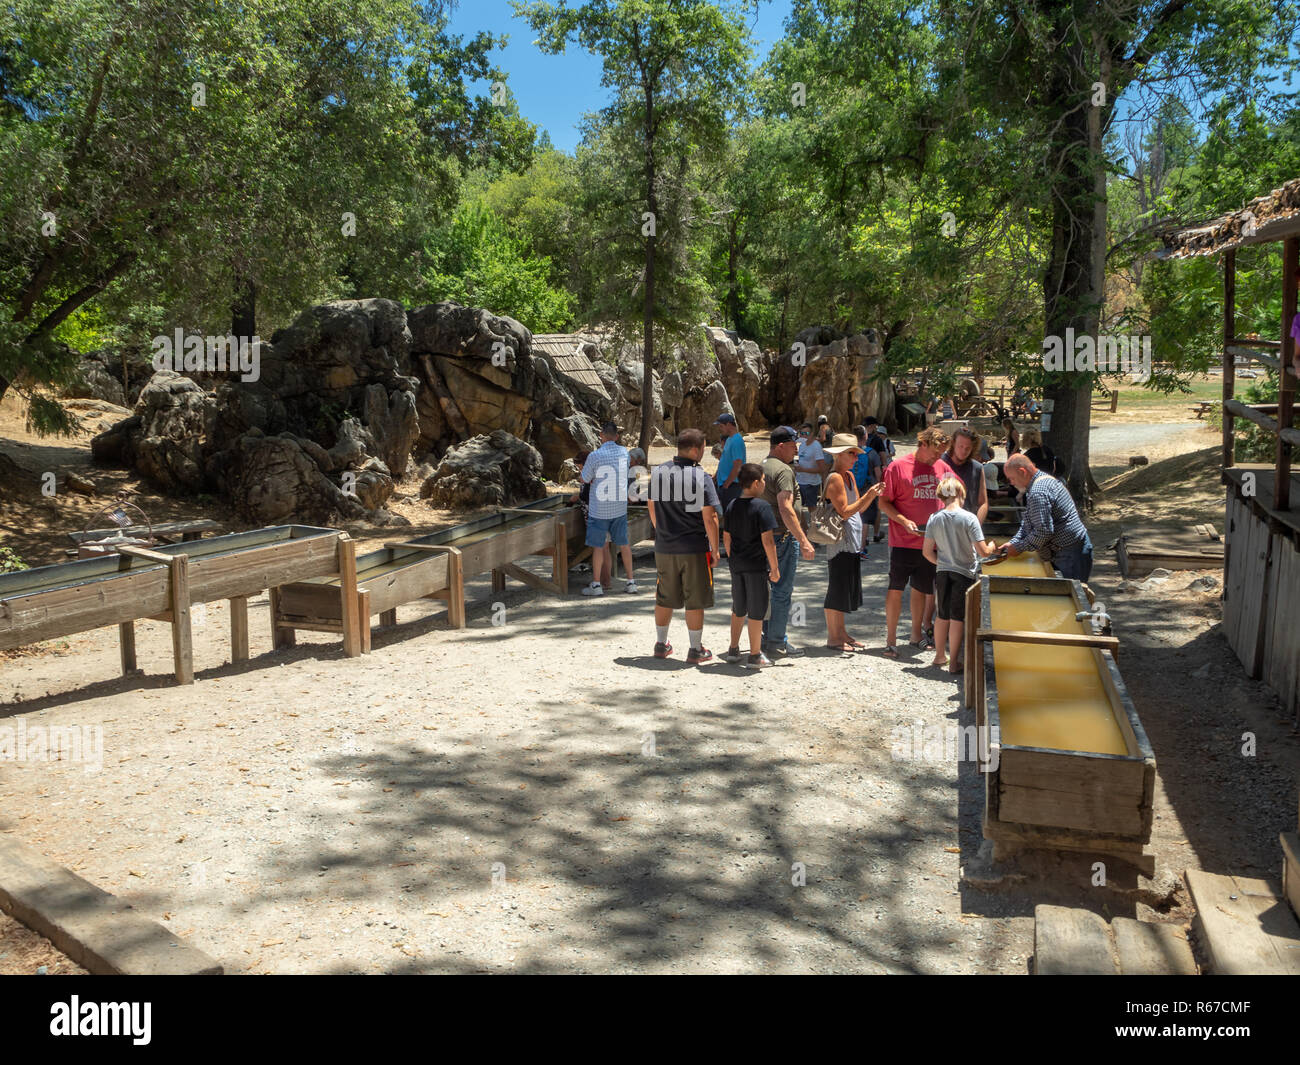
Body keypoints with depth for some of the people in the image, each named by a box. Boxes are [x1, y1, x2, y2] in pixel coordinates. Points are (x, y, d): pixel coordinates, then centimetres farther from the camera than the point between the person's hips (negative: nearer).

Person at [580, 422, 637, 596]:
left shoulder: (595, 456, -15)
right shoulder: (624, 452, 0)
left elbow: (584, 480, -4)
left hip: (599, 509, -5)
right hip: (620, 507, 5)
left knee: (598, 546, 4)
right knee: (623, 543, 13)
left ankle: (597, 585, 9)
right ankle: (631, 582, 17)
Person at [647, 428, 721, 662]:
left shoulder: (657, 473, 2)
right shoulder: (702, 478, -14)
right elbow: (709, 518, -15)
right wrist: (715, 550, -5)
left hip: (664, 548, 5)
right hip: (695, 549, -5)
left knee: (665, 599, 17)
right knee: (695, 601, 6)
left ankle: (661, 644, 28)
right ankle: (696, 650, 14)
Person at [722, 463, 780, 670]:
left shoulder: (732, 506, 5)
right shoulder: (761, 506, -14)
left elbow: (726, 537, 10)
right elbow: (767, 540, -18)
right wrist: (775, 568, -11)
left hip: (737, 565, 6)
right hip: (756, 565, -6)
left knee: (738, 608, 19)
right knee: (756, 610, 3)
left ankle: (733, 650, 27)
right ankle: (755, 656, 9)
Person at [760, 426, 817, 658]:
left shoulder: (763, 467, 14)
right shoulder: (783, 470, -16)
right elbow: (786, 509, -25)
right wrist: (803, 540, -25)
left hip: (767, 536, 10)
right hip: (783, 537, -10)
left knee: (773, 587, 17)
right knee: (782, 590, -4)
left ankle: (768, 636, 25)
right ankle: (777, 644, 1)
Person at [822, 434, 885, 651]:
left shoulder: (849, 476, 15)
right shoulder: (834, 478, -14)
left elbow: (858, 509, 16)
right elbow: (845, 511, -18)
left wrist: (872, 495, 1)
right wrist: (868, 495, -17)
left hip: (852, 542, 9)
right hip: (839, 541, -9)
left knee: (846, 590, 14)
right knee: (837, 589, -2)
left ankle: (841, 633, 23)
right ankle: (832, 637, 6)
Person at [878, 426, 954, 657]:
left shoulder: (942, 468, 8)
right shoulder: (897, 467, -6)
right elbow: (884, 502, -5)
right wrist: (904, 521, -18)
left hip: (930, 541, 5)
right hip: (903, 542, -4)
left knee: (921, 590, 13)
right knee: (896, 590, -3)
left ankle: (916, 636, 27)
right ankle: (890, 640, 5)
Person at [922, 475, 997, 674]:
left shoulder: (934, 519, -4)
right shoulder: (969, 518, -14)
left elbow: (927, 551, -1)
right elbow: (983, 551, -15)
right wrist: (992, 547, 7)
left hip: (942, 572, 3)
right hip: (964, 573, -3)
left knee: (942, 616, 16)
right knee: (957, 617, 3)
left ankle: (940, 655, 27)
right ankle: (954, 662, 8)